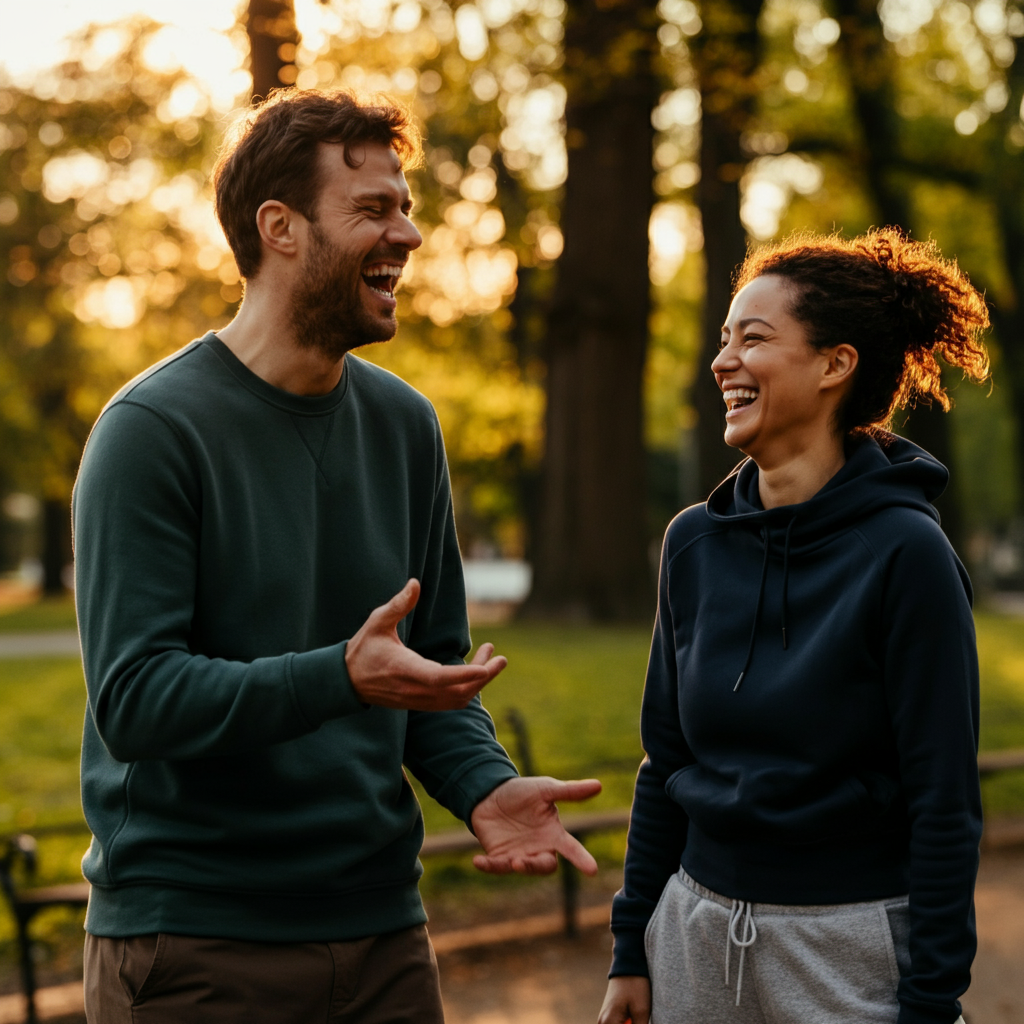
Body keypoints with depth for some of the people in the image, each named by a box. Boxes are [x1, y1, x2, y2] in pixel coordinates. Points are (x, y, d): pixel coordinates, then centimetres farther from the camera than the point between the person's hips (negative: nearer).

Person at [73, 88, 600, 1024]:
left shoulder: (404, 425, 8)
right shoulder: (153, 430, -11)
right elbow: (133, 698, -18)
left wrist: (484, 786, -7)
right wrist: (342, 677, -31)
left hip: (380, 923, 6)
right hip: (191, 941, -5)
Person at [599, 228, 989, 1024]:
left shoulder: (904, 553, -14)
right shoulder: (695, 542, 2)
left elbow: (946, 802, -13)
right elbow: (667, 761, 9)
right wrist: (631, 952, 8)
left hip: (852, 949, -5)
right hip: (696, 928, 5)